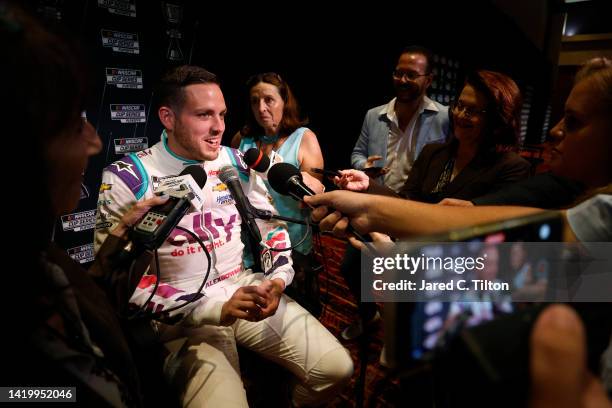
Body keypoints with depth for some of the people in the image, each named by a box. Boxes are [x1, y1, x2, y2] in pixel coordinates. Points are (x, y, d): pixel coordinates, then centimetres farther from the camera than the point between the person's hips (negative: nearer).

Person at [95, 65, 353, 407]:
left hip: (247, 287, 4)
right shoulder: (125, 180, -9)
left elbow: (270, 225, 11)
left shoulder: (236, 163, 3)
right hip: (183, 312, -3)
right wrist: (213, 309, -21)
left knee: (337, 369, -4)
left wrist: (278, 279, -10)